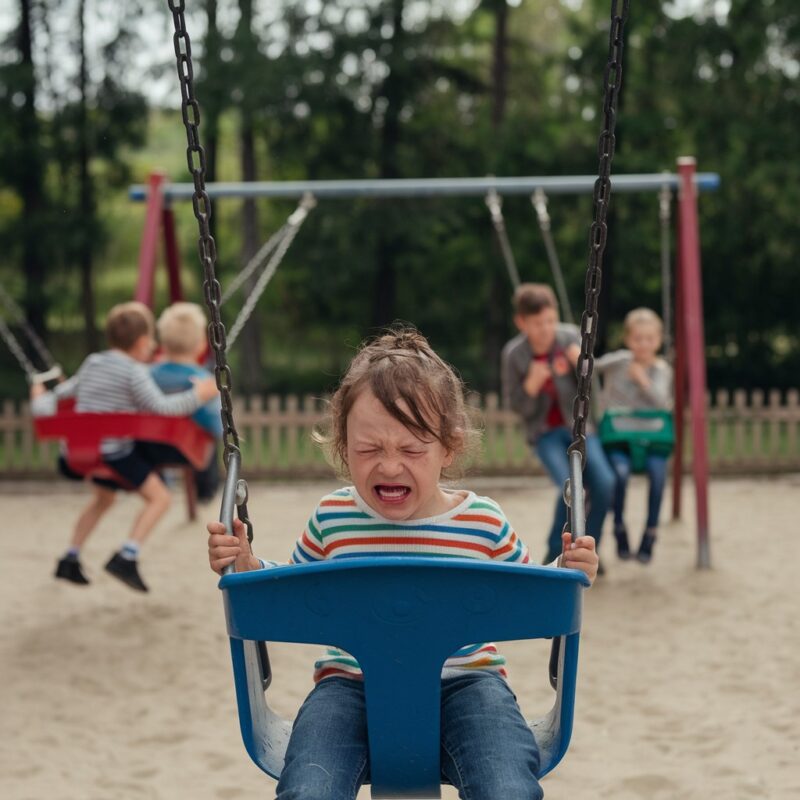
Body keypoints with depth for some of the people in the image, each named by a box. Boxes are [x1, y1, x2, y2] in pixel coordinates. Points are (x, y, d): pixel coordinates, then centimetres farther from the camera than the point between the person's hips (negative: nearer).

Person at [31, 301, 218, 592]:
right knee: (158, 496, -1)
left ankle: (70, 560, 30)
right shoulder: (134, 372, -11)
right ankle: (126, 557, -13)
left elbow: (62, 393, 19)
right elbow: (161, 407, -17)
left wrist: (41, 403, 37)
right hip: (116, 449, -8)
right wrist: (196, 396, -11)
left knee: (102, 497, 31)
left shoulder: (92, 363, 12)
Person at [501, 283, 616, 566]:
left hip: (578, 424, 2)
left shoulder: (570, 337, -10)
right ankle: (555, 556, -2)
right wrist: (531, 386, -27)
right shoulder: (514, 354, -14)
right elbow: (515, 406, -7)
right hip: (545, 431, -2)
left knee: (604, 483, -18)